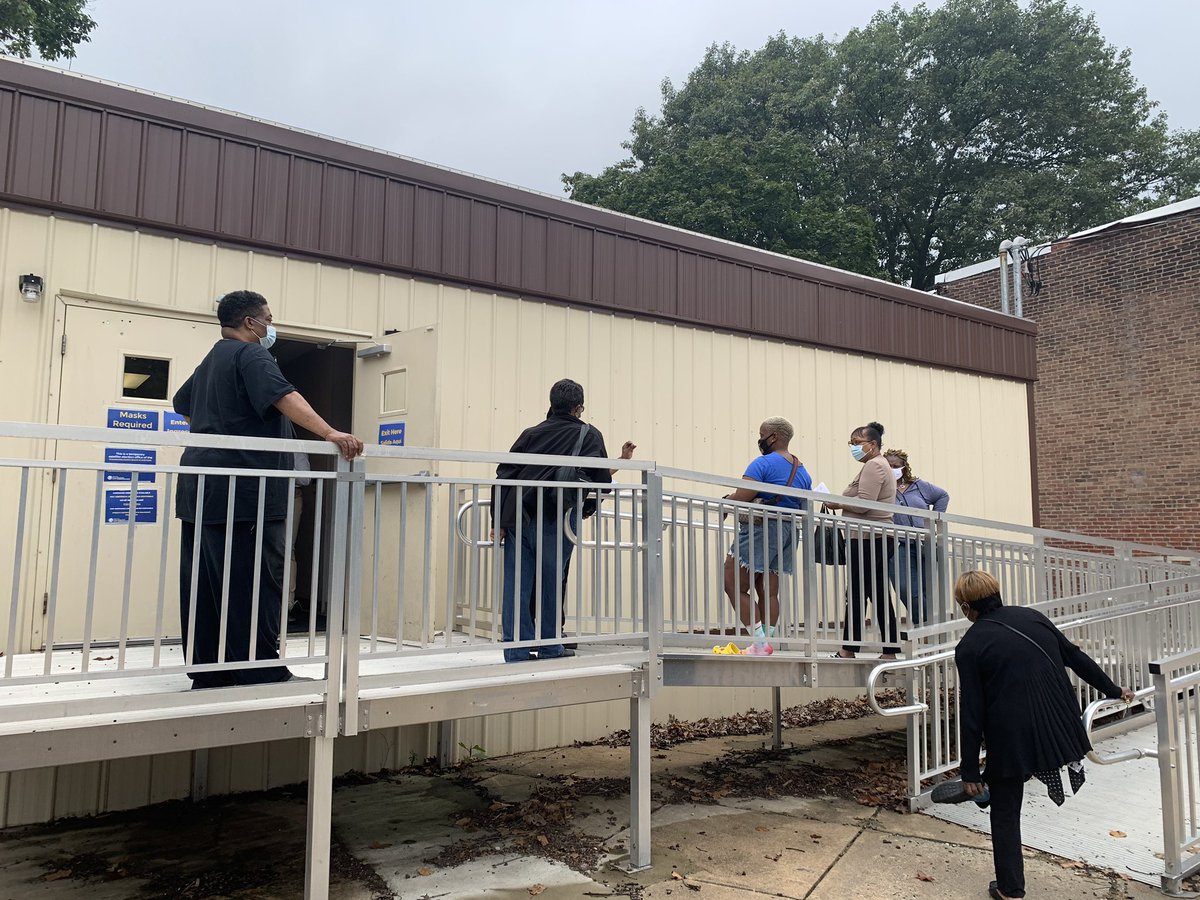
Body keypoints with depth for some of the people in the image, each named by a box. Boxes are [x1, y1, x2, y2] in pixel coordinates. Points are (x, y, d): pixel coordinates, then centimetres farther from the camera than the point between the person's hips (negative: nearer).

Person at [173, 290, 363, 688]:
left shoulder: (210, 361, 24)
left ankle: (206, 673, 15)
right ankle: (260, 672, -6)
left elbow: (182, 404, 42)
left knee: (205, 583, 9)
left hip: (199, 490, 10)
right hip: (245, 489, -10)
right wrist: (331, 434, -37)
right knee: (257, 582, -8)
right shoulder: (251, 355, -6)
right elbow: (283, 396, -25)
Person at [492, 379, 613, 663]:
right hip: (555, 521, -3)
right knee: (551, 586, 10)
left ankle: (517, 652, 7)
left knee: (516, 587, 4)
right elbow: (602, 481, 6)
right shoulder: (590, 435, 9)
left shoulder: (531, 433, 17)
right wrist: (586, 509, 24)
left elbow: (504, 475, 9)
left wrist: (498, 520, 8)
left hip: (518, 519, 3)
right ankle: (549, 648, 20)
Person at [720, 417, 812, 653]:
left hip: (759, 531, -8)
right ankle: (764, 644, 11)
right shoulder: (803, 471, 15)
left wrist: (723, 501, -1)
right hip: (787, 534, 8)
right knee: (768, 592, 10)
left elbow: (741, 498, -20)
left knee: (734, 586, -2)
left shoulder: (763, 463, -10)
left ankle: (760, 643, -6)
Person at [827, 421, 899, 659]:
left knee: (856, 594, -10)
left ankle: (848, 650, -10)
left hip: (867, 539, -11)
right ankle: (890, 651, 11)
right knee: (880, 595, 9)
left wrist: (836, 503, -8)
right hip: (877, 538, 11)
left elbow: (863, 503, -19)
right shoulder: (881, 465, 25)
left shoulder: (873, 465, -8)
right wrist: (842, 504, 17)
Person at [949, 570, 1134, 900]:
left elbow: (971, 714, -7)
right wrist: (1113, 690, 31)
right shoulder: (1031, 616, 4)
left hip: (1011, 738, -4)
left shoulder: (969, 647, -8)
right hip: (1061, 729, 5)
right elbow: (1075, 657, 14)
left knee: (1005, 813, 14)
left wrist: (970, 772, 0)